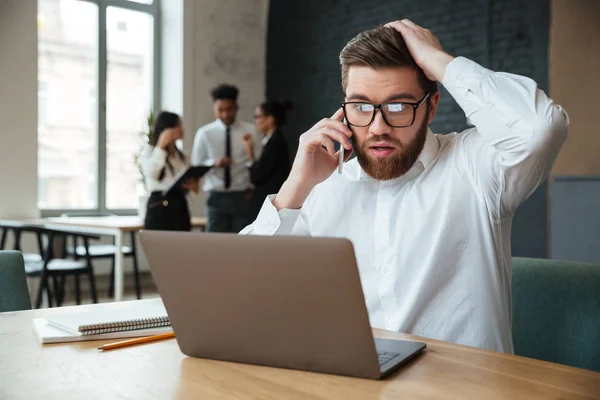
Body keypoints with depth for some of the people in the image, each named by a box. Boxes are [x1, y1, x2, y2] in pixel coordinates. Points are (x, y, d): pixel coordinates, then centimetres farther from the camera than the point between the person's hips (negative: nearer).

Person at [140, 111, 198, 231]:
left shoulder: (180, 155, 20)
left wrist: (191, 184, 1)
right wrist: (161, 145, -17)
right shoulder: (149, 150, 2)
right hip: (160, 205, -6)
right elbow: (151, 173, -18)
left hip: (180, 205, 6)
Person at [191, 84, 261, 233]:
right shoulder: (204, 133, 0)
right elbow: (195, 166, 2)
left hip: (243, 197, 1)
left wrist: (253, 186, -7)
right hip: (217, 197, 0)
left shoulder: (249, 131, 2)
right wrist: (214, 163, -16)